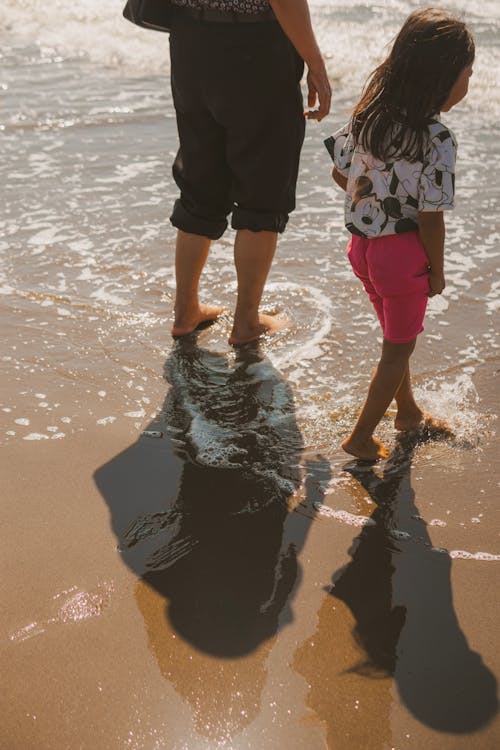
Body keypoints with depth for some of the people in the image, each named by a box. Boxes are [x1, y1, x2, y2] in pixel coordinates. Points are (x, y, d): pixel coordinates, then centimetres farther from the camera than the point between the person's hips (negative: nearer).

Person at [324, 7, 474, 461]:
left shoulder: (367, 114, -4)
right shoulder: (437, 141, -24)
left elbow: (340, 174, 6)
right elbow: (431, 218, -20)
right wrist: (437, 271, -5)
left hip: (363, 243, 7)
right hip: (404, 254, -7)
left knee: (397, 336, 26)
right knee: (398, 350, 13)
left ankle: (408, 412, 45)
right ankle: (361, 438, 21)